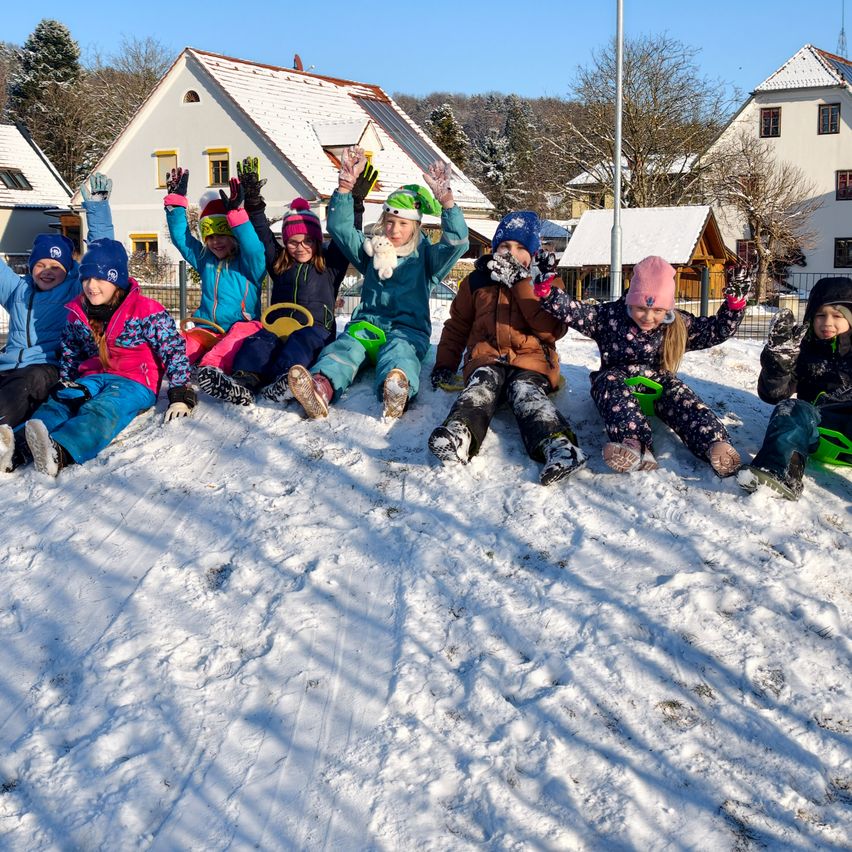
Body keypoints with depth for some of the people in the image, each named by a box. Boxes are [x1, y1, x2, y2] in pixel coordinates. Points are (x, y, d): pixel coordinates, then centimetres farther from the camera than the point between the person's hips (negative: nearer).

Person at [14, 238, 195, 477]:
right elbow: (69, 353, 27)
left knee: (101, 410, -37)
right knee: (59, 401, -27)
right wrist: (65, 381, 17)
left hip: (135, 382, -6)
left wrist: (180, 396, -11)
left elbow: (173, 350, -7)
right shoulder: (78, 313, 10)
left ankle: (60, 452, -67)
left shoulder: (145, 312, -7)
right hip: (93, 377, 6)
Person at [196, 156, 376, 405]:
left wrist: (355, 201, 3)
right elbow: (263, 235, 20)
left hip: (317, 329, -2)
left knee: (302, 340, -37)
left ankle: (284, 381, -67)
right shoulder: (279, 265, 25)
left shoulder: (330, 265, 19)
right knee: (261, 337, -31)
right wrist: (253, 201, 11)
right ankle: (244, 381, -60)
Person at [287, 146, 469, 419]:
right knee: (346, 345, -33)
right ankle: (321, 387, -66)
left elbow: (457, 242, -5)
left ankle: (395, 393, -74)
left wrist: (446, 199, -19)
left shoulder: (425, 256, 13)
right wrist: (346, 185, -5)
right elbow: (339, 227, 8)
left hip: (408, 329, -2)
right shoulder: (372, 251, 20)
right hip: (367, 322, 2)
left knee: (398, 350, -38)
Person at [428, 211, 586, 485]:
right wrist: (444, 365, 12)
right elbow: (457, 326, 27)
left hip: (531, 360, -1)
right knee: (483, 384, -33)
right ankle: (459, 434, -64)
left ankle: (557, 445, -63)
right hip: (487, 359, 2)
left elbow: (552, 330, -5)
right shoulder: (476, 281, 19)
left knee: (526, 391, -35)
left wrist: (521, 283, -8)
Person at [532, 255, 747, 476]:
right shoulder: (609, 317, -2)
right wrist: (546, 291, -23)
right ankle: (635, 443, -64)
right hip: (617, 377, -2)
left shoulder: (680, 326, 4)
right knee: (612, 383, -36)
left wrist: (734, 305, -10)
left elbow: (716, 330, 6)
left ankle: (714, 442, -56)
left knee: (681, 399, -30)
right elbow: (573, 312, -8)